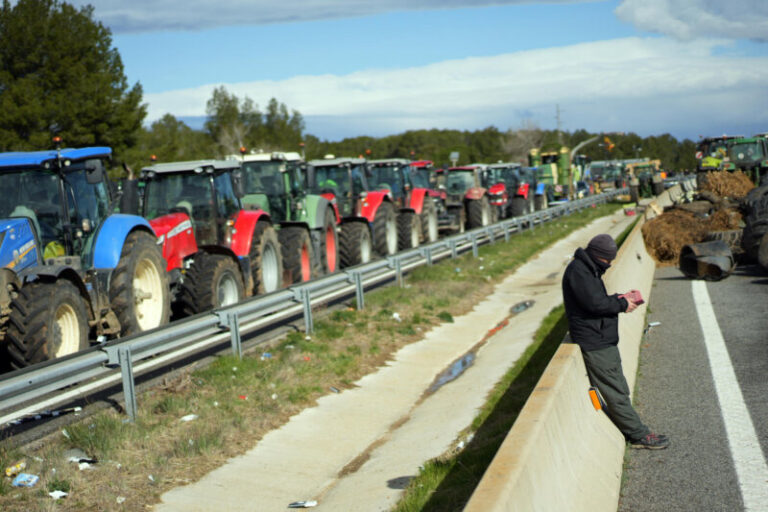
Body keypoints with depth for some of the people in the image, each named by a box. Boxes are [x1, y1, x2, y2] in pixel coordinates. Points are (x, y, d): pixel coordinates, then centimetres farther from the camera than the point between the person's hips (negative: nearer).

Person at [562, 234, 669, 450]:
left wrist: (620, 298, 4)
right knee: (615, 391, -3)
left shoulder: (588, 269, 16)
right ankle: (638, 434, 3)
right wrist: (622, 305, -11)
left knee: (618, 389, 16)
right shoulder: (578, 271, -17)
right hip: (594, 344, -11)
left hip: (604, 341, 11)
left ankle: (630, 430, 24)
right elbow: (594, 303, -24)